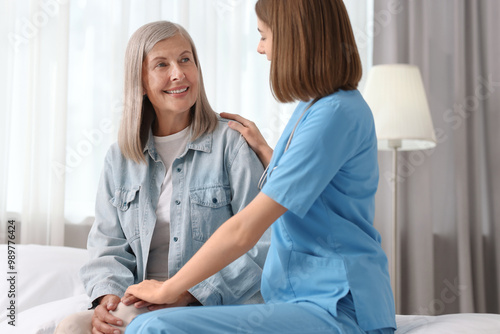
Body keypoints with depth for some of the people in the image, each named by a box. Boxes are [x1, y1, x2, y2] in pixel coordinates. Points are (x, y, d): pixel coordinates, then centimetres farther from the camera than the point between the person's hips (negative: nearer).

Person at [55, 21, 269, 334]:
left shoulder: (233, 144, -3)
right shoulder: (120, 159, 13)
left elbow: (263, 246, -10)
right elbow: (109, 246, 13)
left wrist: (187, 292, -20)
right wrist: (109, 295, -9)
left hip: (216, 306, -4)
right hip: (140, 306, 4)